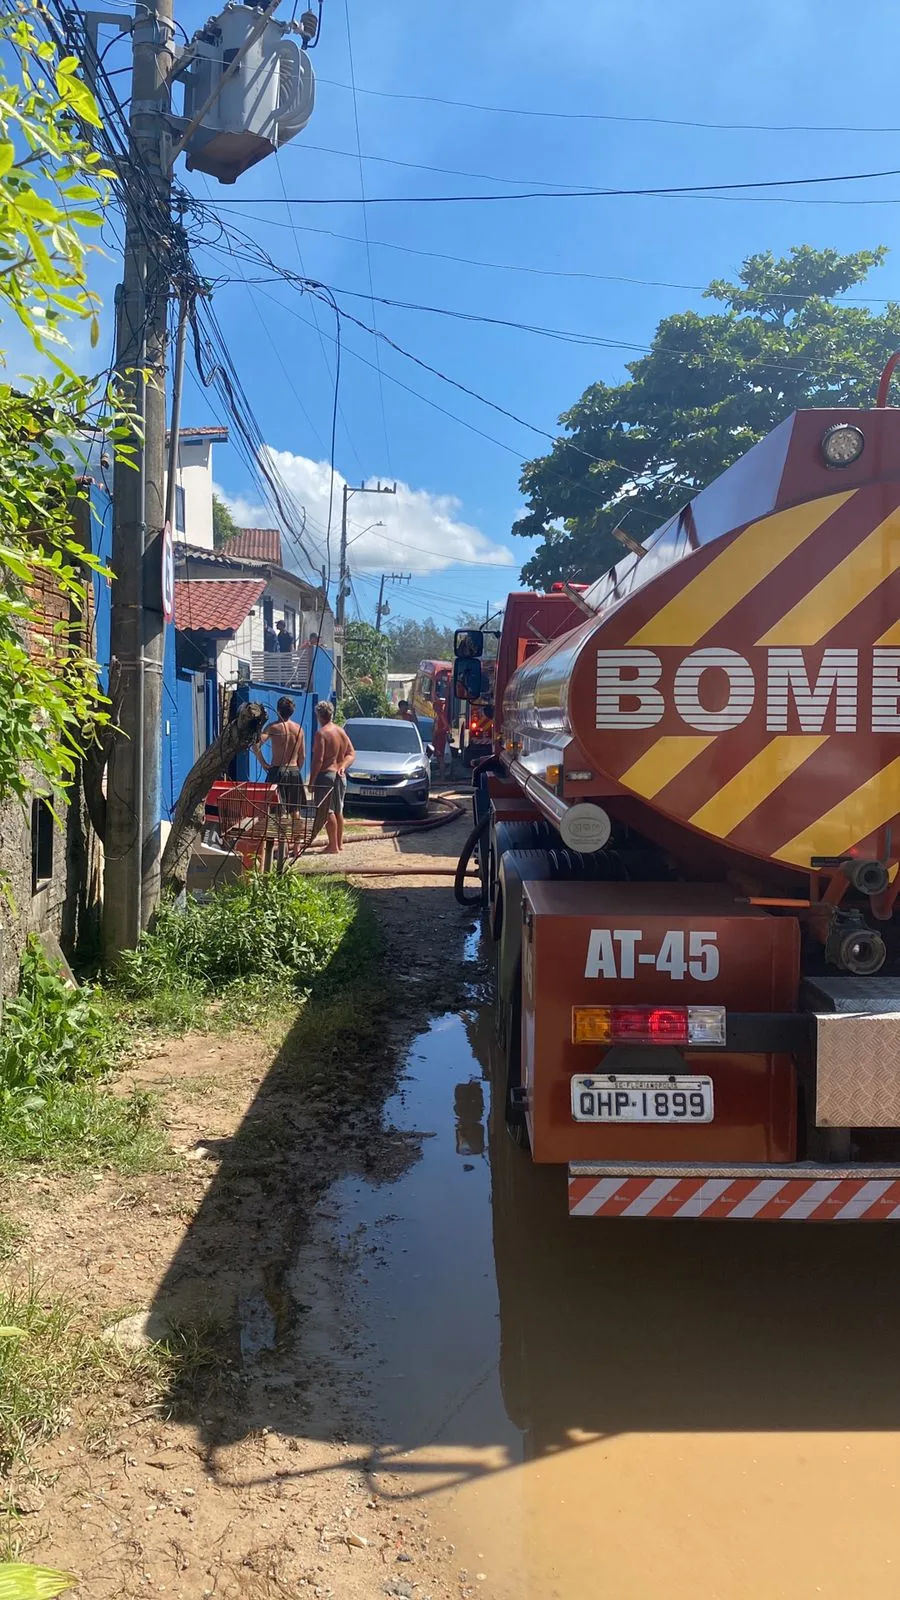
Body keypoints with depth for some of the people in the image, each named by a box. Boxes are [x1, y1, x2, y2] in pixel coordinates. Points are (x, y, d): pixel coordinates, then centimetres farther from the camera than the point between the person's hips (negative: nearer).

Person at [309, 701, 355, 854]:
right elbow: (351, 754, 13)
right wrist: (343, 766, 0)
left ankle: (333, 846, -6)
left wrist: (311, 781, -12)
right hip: (340, 776, 8)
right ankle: (340, 843, 20)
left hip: (326, 774, -8)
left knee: (327, 812, -5)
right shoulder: (341, 732, 11)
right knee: (338, 811, 15)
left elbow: (318, 760, -17)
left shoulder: (322, 733, -14)